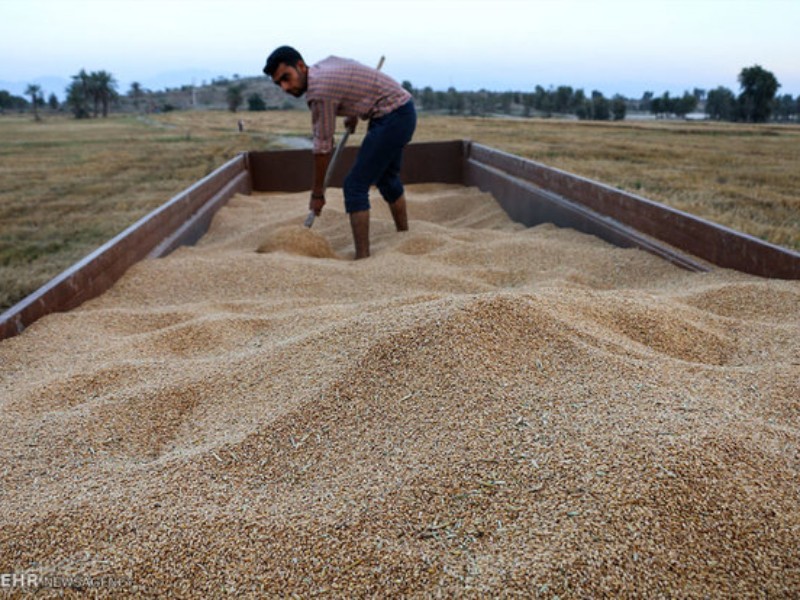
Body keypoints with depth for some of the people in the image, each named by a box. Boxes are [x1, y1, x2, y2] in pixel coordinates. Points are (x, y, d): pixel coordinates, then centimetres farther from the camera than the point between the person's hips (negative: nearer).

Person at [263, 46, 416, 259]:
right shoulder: (325, 64, 6)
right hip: (404, 112, 10)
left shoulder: (320, 91, -19)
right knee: (386, 178, 24)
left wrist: (317, 193, -6)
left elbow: (323, 147, -15)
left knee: (355, 185, -11)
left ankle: (363, 258, -13)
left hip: (392, 117, -10)